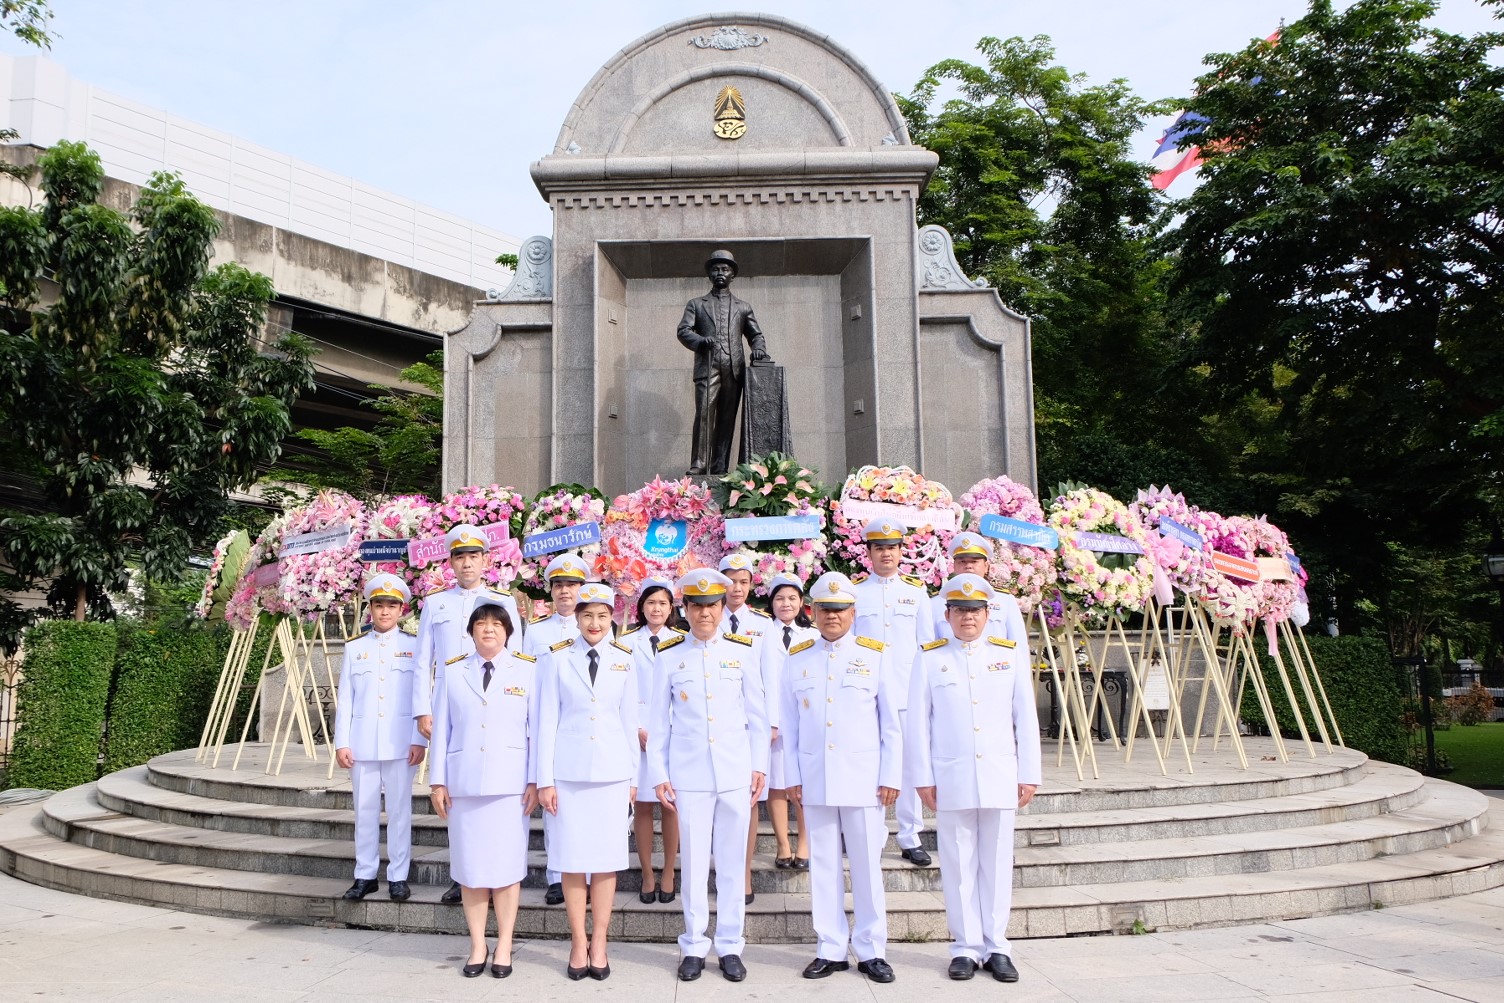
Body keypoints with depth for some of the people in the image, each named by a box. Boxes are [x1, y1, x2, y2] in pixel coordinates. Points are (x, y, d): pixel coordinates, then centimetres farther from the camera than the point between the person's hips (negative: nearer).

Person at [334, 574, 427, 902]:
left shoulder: (413, 645, 3)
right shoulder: (354, 647, 9)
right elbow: (345, 699, 8)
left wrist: (419, 740, -6)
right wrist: (341, 742, 1)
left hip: (400, 743, -2)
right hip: (362, 743, 2)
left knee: (399, 810, 2)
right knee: (365, 810, 7)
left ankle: (398, 877, 10)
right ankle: (365, 875, 17)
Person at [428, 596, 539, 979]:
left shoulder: (528, 670, 2)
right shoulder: (452, 672, 8)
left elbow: (537, 728, 0)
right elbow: (441, 728, 7)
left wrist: (535, 780, -5)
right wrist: (437, 781, 3)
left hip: (510, 781, -2)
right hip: (464, 780, 2)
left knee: (506, 862, 2)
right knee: (470, 863, 5)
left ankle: (503, 947, 13)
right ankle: (477, 946, 17)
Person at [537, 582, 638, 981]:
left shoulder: (624, 660, 3)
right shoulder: (558, 658, -1)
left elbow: (630, 720, 7)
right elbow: (547, 720, 0)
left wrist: (633, 777, 7)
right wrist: (544, 779, -2)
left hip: (612, 770, 1)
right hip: (569, 770, -1)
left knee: (607, 858, 4)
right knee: (572, 858, 4)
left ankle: (599, 944, 15)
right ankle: (578, 943, 17)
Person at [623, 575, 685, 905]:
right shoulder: (627, 642, 6)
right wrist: (635, 730, -7)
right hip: (636, 733, 0)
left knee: (671, 804, 1)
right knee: (642, 805, 2)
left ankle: (668, 874, 11)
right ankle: (647, 875, 11)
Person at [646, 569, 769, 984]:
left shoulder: (741, 651, 3)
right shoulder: (668, 655, 2)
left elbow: (757, 715, 6)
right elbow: (658, 721, 4)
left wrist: (760, 765, 3)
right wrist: (658, 774, 1)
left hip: (735, 772, 0)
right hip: (688, 774, 0)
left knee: (732, 861, 7)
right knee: (693, 861, 5)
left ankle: (730, 946, 18)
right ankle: (694, 946, 18)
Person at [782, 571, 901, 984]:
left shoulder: (877, 655, 2)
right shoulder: (797, 659, 7)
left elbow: (892, 723, 2)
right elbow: (789, 724, 7)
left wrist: (891, 777, -3)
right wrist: (792, 777, 2)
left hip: (864, 779, -2)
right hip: (815, 780, 2)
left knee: (867, 865, 4)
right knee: (823, 865, 7)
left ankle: (871, 950, 16)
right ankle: (831, 949, 17)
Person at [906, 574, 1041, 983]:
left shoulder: (1011, 654, 6)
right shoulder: (930, 658, 2)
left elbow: (1026, 719, 6)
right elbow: (917, 722, 2)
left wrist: (1028, 774, 3)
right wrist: (922, 778, -2)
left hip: (1000, 777, 1)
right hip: (951, 780, -1)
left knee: (997, 864, 7)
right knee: (959, 866, 5)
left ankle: (996, 947, 17)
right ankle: (966, 947, 15)